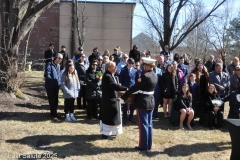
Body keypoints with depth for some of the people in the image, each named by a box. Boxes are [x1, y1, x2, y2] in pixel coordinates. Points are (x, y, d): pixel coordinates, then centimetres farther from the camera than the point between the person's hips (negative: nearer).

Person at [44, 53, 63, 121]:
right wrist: (53, 81, -22)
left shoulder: (58, 66, 11)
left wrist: (59, 82, 2)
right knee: (52, 100, -3)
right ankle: (54, 115, 2)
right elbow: (47, 75, -19)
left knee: (56, 100, 14)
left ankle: (53, 112, 29)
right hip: (50, 86, -7)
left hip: (56, 86, 7)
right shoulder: (49, 64, -12)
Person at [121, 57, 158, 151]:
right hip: (151, 102, 8)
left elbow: (135, 88, -18)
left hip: (143, 102, -8)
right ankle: (149, 145, 22)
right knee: (149, 124, 14)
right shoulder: (155, 76, 5)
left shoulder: (145, 76, -21)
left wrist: (123, 96, -10)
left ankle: (143, 146, 9)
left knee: (143, 125, 1)